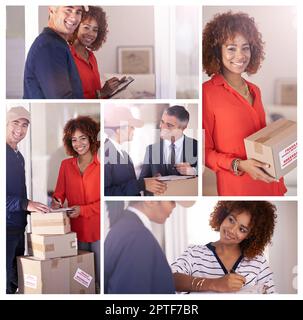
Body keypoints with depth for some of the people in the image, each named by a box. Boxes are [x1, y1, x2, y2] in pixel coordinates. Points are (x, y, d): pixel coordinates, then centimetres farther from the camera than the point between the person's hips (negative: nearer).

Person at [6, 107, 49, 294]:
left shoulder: (19, 157, 16)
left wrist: (32, 207, 9)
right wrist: (25, 204, -23)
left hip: (18, 227, 9)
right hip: (6, 226, -9)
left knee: (15, 280, 14)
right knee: (5, 284, -5)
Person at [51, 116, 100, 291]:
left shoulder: (101, 165, -5)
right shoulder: (66, 165, 8)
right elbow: (60, 192, 13)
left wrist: (82, 210, -17)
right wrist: (56, 203, -8)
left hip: (98, 230, -4)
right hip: (76, 230, 4)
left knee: (101, 279, -1)